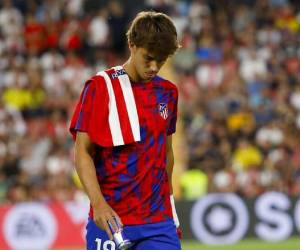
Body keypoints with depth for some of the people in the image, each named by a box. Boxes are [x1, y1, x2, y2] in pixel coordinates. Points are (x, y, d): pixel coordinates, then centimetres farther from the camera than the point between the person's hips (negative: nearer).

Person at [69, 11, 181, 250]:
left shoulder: (168, 92, 11)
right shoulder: (100, 87, -4)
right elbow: (82, 152, -7)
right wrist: (98, 203, -21)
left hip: (159, 221, 4)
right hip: (111, 219, -4)